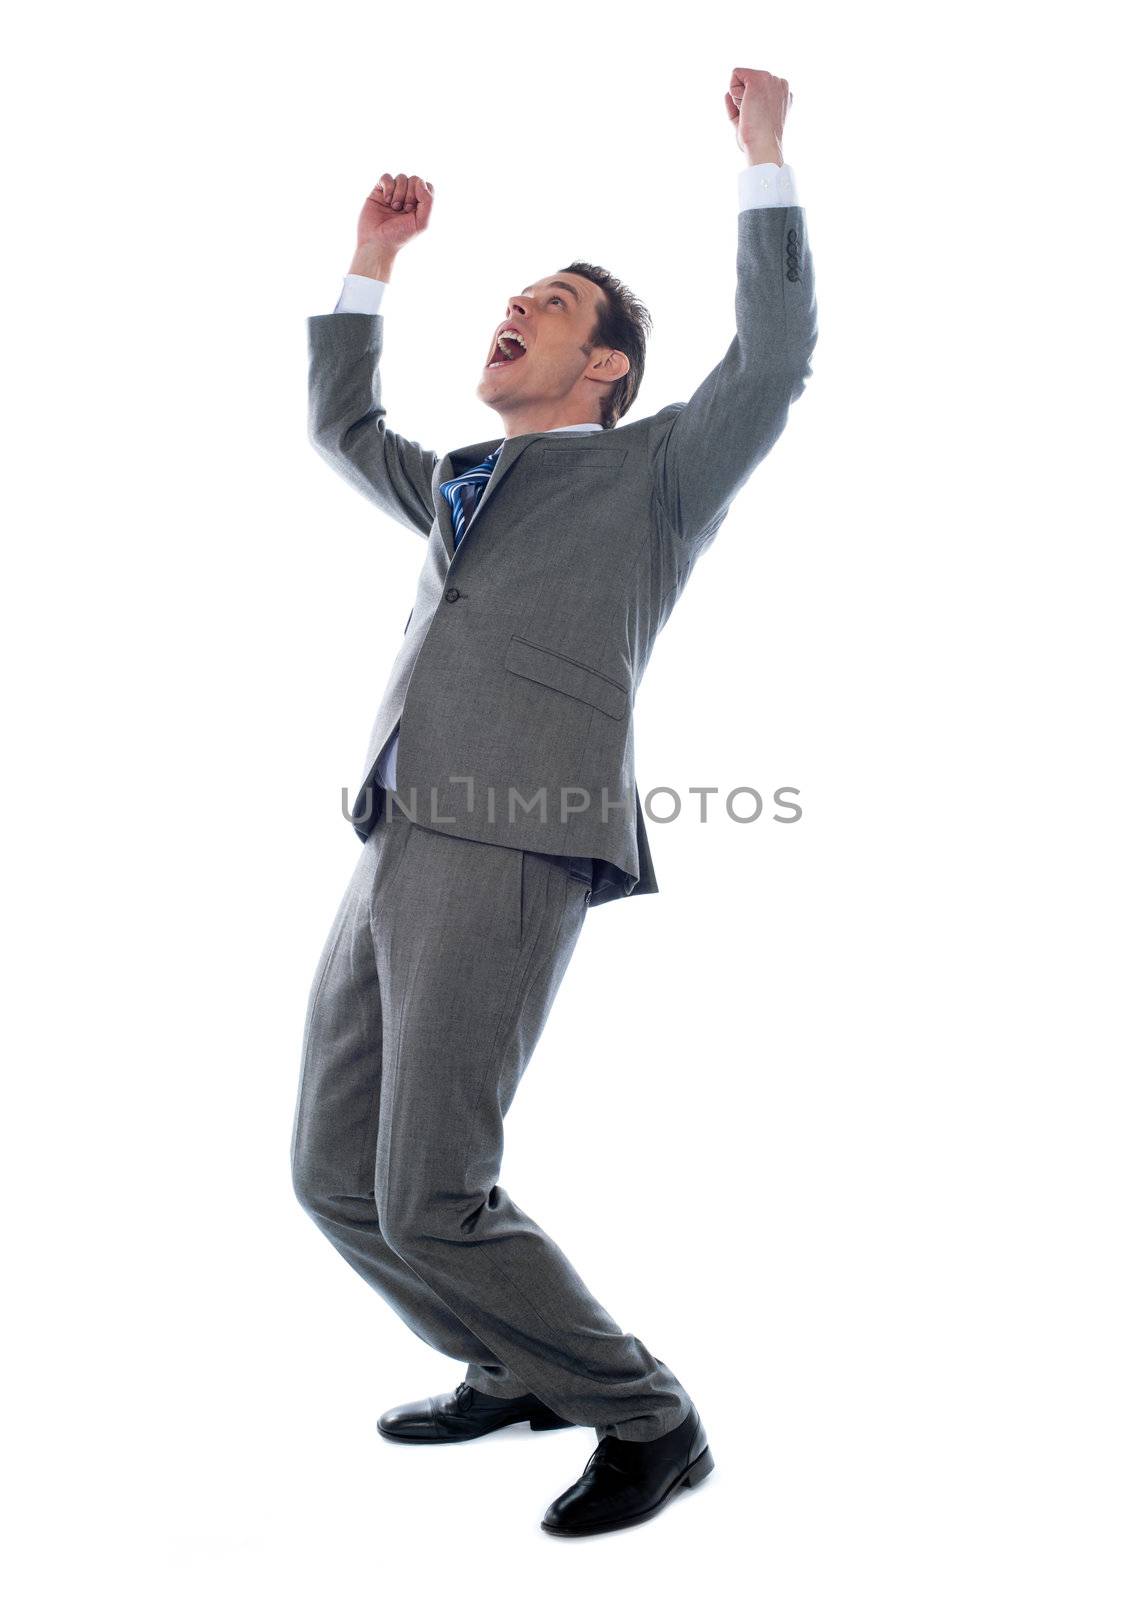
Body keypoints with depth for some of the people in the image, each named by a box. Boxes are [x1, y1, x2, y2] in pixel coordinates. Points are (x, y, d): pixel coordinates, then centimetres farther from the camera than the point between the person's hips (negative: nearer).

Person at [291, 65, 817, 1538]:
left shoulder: (656, 470, 12)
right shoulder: (460, 490, 32)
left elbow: (775, 358, -3)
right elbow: (340, 427, 43)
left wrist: (764, 156, 1)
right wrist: (373, 261, 40)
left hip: (511, 853, -8)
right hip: (392, 851, 8)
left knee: (432, 1201, -10)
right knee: (336, 1176, 9)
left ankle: (648, 1422, 12)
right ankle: (517, 1373, 31)